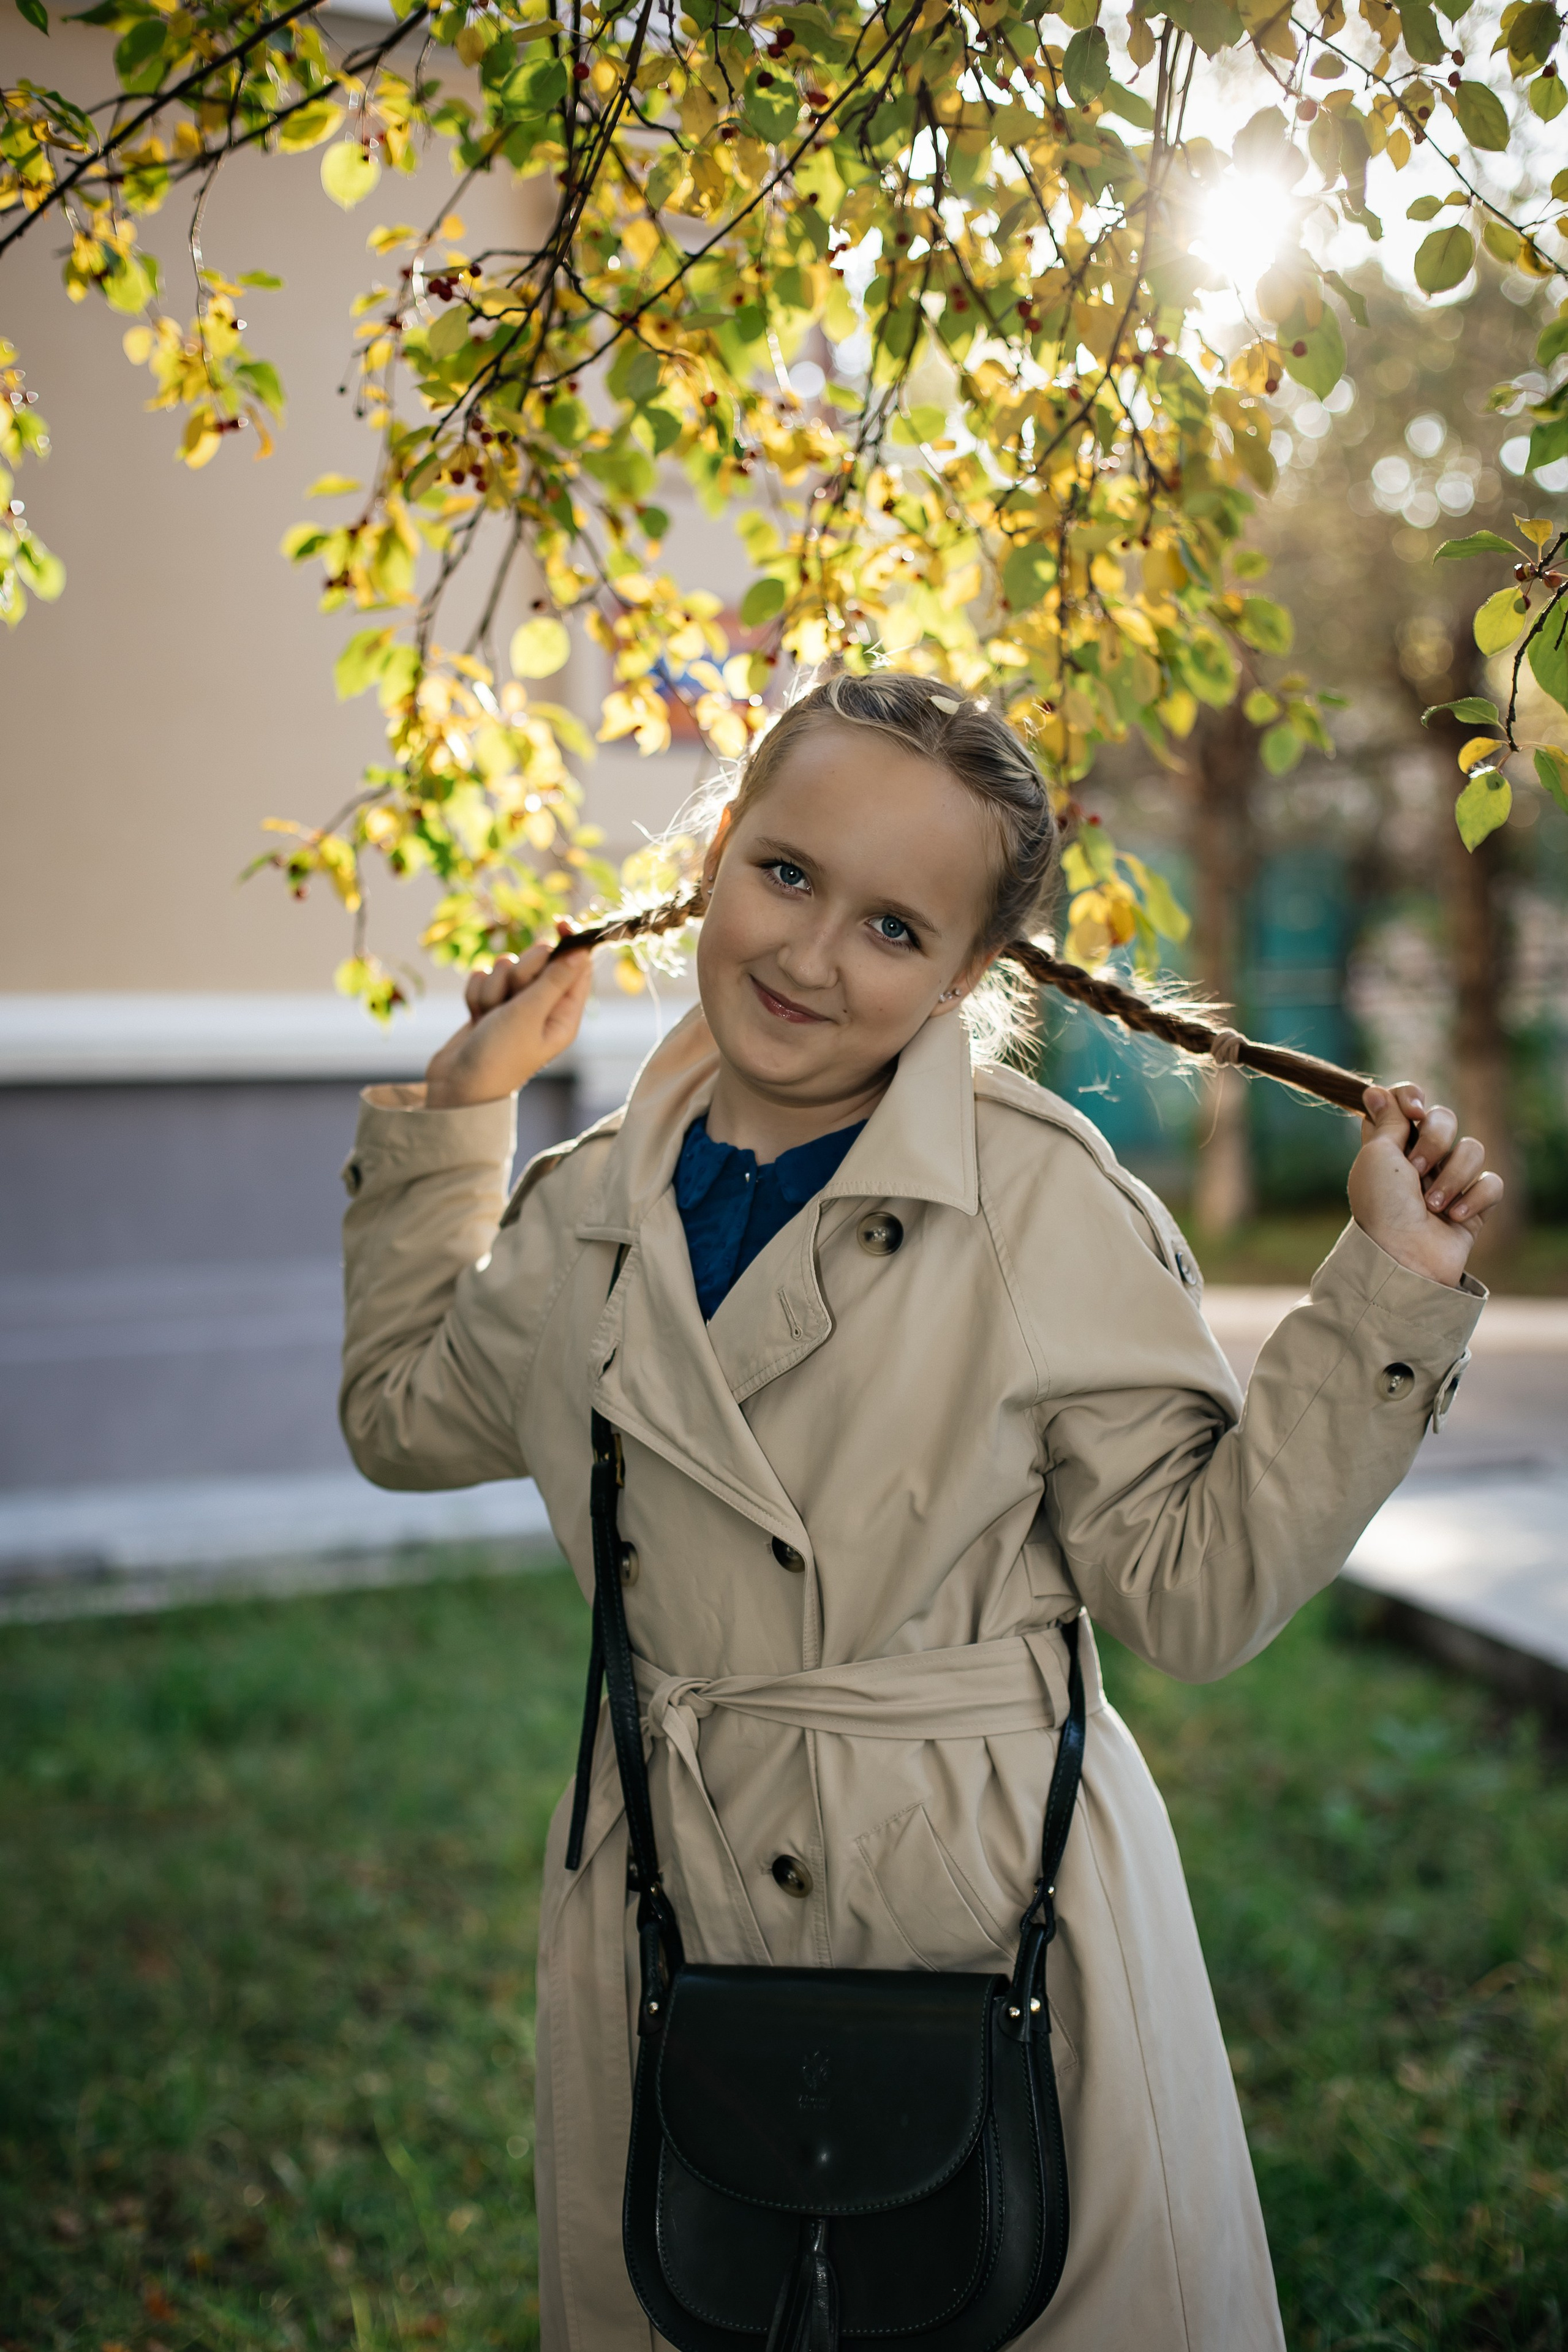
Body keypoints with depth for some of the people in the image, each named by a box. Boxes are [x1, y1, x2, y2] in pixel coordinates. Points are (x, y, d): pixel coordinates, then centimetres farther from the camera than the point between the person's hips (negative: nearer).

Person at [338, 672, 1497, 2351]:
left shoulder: (1048, 1204, -13)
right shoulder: (595, 1206, -1)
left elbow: (1195, 1589, -9)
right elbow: (404, 1414, 17)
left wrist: (1385, 1295, -16)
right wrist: (461, 1103, 14)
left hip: (995, 1900, -3)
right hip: (668, 1906, 4)